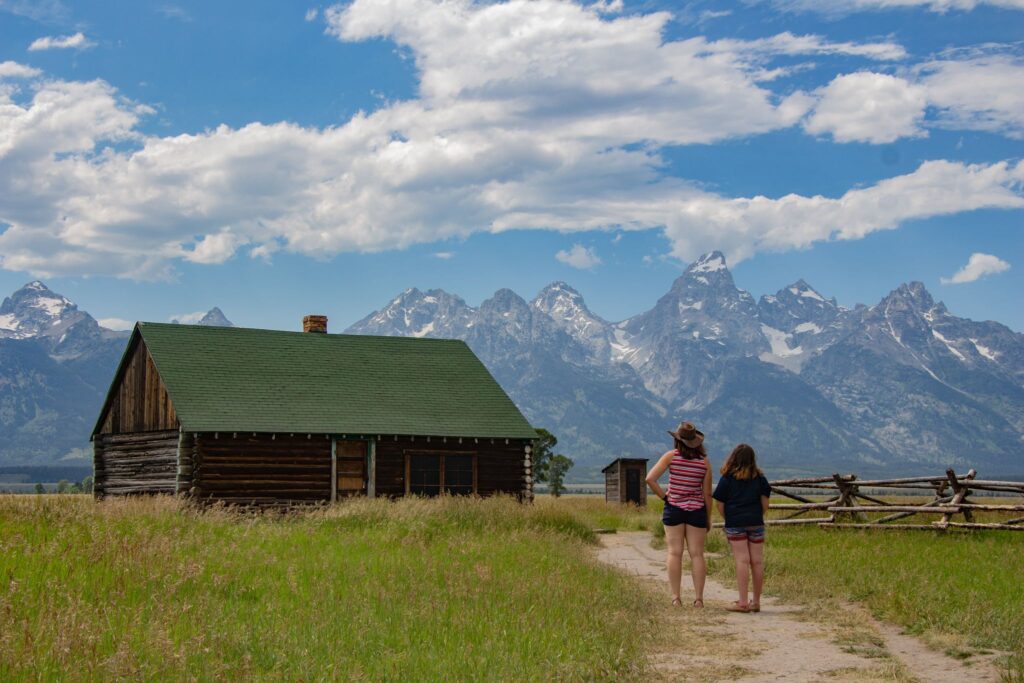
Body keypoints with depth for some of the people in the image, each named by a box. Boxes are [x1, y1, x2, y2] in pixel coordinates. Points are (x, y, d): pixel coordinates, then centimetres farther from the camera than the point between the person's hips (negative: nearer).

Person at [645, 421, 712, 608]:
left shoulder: (671, 456, -5)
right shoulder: (704, 462, -2)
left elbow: (650, 479, -13)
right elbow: (707, 494, 0)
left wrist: (664, 496, -2)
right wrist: (708, 518, 9)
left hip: (674, 509, -1)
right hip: (696, 510, 1)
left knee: (675, 553, 2)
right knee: (697, 554, 3)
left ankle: (676, 597, 0)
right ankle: (698, 598, 1)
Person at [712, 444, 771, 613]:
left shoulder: (727, 479, 0)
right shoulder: (760, 478, 7)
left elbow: (719, 505, -1)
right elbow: (765, 503, 5)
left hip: (735, 524, -2)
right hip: (756, 523, 2)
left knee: (742, 560, -6)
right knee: (757, 561, 5)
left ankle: (742, 602, -12)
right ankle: (756, 602, 12)